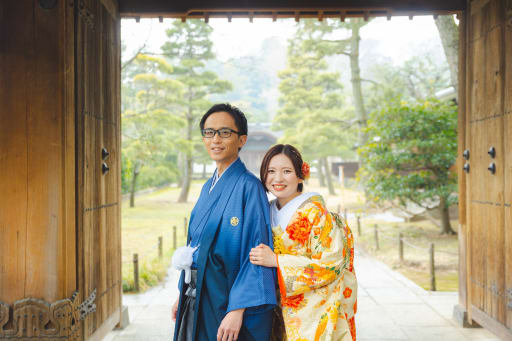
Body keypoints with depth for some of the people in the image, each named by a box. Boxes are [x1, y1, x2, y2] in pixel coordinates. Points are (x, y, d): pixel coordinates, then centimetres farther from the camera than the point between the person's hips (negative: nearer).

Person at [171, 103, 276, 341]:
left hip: (228, 301, -7)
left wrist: (237, 311, -23)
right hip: (200, 301, 7)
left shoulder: (249, 187, -14)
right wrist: (183, 295, 15)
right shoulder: (208, 188, 11)